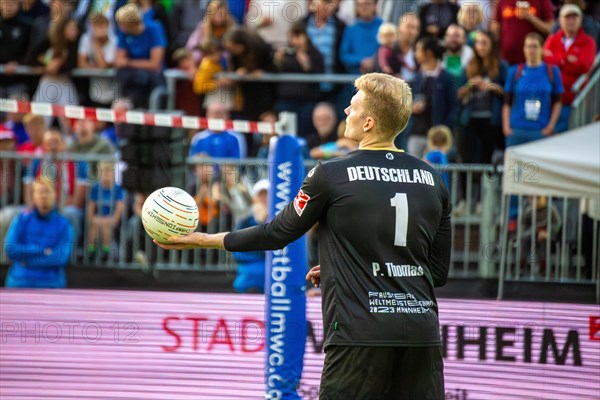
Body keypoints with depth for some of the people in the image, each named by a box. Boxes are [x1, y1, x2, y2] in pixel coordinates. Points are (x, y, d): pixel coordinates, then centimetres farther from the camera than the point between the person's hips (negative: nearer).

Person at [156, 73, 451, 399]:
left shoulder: (331, 175, -5)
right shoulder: (432, 179, 9)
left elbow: (278, 234, 6)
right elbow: (439, 271, 15)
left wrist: (204, 240, 19)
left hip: (360, 333, -4)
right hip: (422, 334, 4)